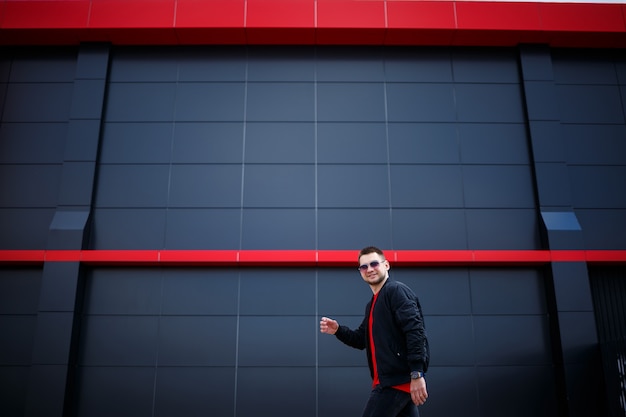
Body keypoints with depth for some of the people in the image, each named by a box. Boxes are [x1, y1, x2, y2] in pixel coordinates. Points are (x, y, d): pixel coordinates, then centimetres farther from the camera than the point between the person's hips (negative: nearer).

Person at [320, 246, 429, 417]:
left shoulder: (396, 290, -9)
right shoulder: (372, 305, 20)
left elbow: (415, 331, -20)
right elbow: (362, 340, 25)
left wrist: (417, 374, -26)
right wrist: (338, 330, 7)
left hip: (398, 380, -9)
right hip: (389, 379, 9)